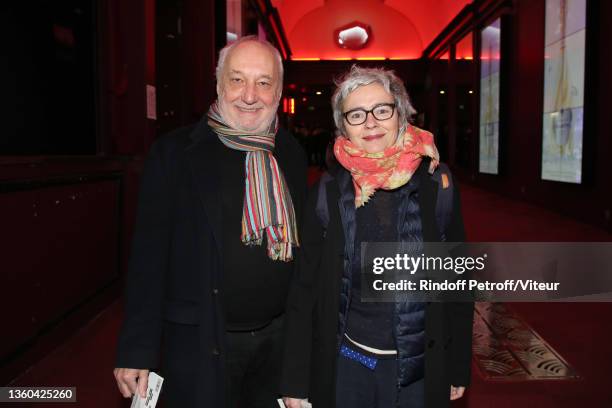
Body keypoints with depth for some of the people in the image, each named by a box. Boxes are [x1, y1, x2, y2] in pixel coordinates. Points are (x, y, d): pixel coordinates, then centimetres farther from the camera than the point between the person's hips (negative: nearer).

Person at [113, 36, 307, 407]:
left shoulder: (293, 153, 2)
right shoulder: (175, 153, -10)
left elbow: (301, 242, 8)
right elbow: (150, 254, -11)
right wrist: (137, 351, -11)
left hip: (280, 337, 4)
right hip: (200, 344, -4)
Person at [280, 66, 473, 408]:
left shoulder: (437, 184, -8)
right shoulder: (329, 192, -7)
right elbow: (305, 287, -4)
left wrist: (458, 368, 2)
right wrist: (296, 379, -4)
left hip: (421, 367, 0)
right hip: (344, 365, 1)